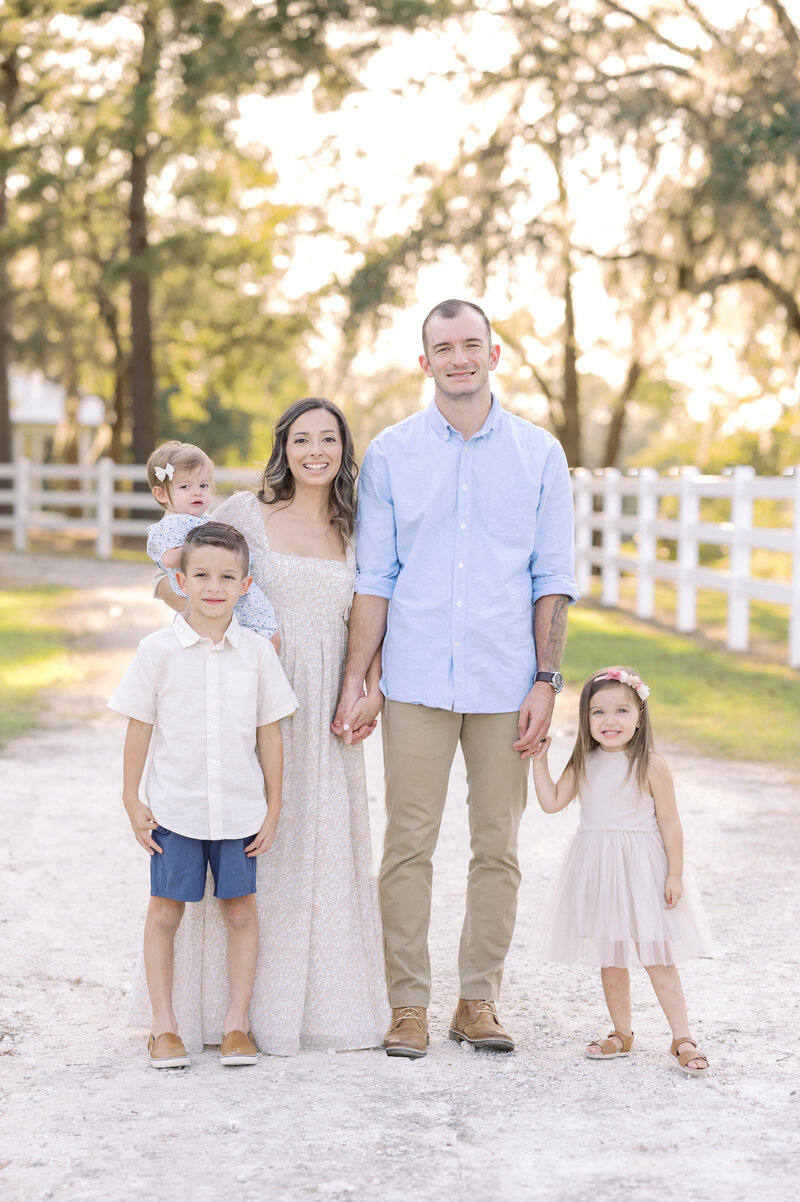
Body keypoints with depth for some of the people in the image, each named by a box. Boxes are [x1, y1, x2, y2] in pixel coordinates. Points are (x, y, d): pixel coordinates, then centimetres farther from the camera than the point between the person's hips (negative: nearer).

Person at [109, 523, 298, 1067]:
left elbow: (270, 733, 3)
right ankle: (164, 1027, 14)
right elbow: (139, 726, 1)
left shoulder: (257, 651, -1)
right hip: (173, 807, -1)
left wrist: (273, 808, 3)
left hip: (239, 808, 1)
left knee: (241, 911, 6)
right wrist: (133, 801, -1)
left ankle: (237, 1022, 16)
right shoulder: (159, 650, -4)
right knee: (165, 910, 4)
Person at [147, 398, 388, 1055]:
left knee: (327, 848, 6)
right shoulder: (247, 512, 0)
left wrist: (375, 688, -3)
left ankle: (322, 1002, 17)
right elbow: (172, 581, 2)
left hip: (326, 708, 3)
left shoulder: (354, 528, 9)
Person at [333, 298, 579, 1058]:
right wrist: (354, 681, -1)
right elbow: (373, 579, 5)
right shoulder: (389, 454, 5)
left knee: (497, 847, 5)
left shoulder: (539, 454, 5)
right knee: (409, 845, 0)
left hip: (505, 684, 1)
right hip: (416, 682, -1)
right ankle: (408, 1003, 10)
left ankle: (479, 1000, 16)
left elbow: (553, 579, 6)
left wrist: (546, 681, -2)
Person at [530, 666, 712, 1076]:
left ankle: (682, 1038, 3)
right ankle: (622, 1034, 23)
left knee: (656, 958, -4)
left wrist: (675, 874, -9)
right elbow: (552, 802, 3)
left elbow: (669, 823, -7)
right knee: (609, 958, 11)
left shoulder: (651, 767, -10)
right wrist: (540, 760, -2)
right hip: (596, 872, 5)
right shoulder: (583, 764, 4)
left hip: (641, 872, -5)